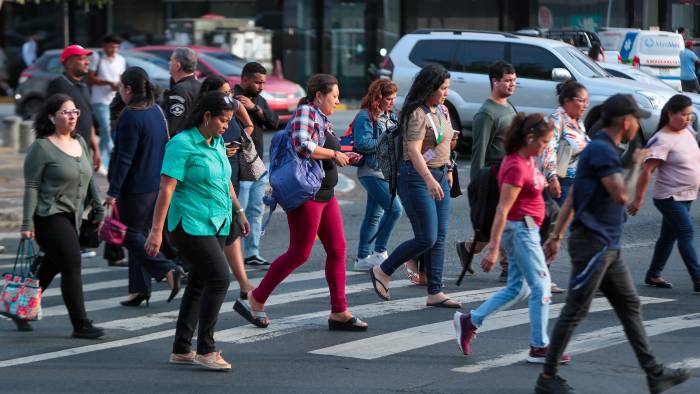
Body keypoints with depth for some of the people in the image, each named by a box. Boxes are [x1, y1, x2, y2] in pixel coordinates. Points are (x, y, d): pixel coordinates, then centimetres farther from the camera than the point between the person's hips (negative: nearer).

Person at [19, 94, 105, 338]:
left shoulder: (80, 142, 11)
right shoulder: (42, 148, -10)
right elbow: (31, 187, -11)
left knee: (51, 267, 13)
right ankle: (80, 325, -7)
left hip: (72, 217, 8)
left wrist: (98, 209, 14)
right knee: (72, 266, -11)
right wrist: (27, 223, -15)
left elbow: (89, 179, 19)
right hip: (49, 216, -8)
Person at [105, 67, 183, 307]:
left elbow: (124, 158, -21)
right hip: (157, 184, 9)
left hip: (136, 187, -9)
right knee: (141, 232, 14)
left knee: (130, 234, 2)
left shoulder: (130, 117, -19)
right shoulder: (156, 111, 7)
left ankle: (167, 270, -10)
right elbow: (165, 147, 15)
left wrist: (113, 191, -17)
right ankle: (139, 288, 15)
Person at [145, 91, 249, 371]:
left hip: (217, 224, 8)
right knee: (219, 278, -16)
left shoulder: (217, 143, 12)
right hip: (191, 224, -8)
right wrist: (156, 231, -21)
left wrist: (238, 211, 29)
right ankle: (205, 350, -9)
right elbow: (166, 189, -17)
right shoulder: (182, 145, -13)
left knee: (199, 284, 10)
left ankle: (181, 350, 16)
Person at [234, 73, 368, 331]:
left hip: (325, 194, 10)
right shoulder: (305, 113, -12)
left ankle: (339, 312, 7)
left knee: (337, 249, 5)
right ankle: (256, 300, 4)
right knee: (300, 253, -7)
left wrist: (344, 158, 13)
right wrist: (334, 154, -18)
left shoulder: (322, 119, 17)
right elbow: (302, 146, -28)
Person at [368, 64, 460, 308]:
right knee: (426, 239, -9)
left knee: (440, 237, 5)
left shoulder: (441, 111, 12)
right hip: (417, 177, -9)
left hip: (439, 176, 9)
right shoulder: (417, 114, -16)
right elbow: (414, 151, -24)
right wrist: (429, 180, -35)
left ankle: (435, 293, 8)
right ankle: (382, 271, 8)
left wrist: (448, 170, 25)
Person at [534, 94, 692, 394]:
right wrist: (637, 165, -8)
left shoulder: (602, 149, 16)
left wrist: (556, 236, 20)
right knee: (575, 311, -4)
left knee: (629, 306, 12)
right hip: (592, 244, -10)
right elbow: (622, 195, -24)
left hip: (607, 247, 10)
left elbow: (571, 198, 19)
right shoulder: (601, 151, -16)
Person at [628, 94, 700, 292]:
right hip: (670, 197, -8)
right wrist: (638, 198, -23)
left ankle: (653, 275, 23)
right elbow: (647, 170, -22)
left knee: (669, 235, 14)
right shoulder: (662, 140, -19)